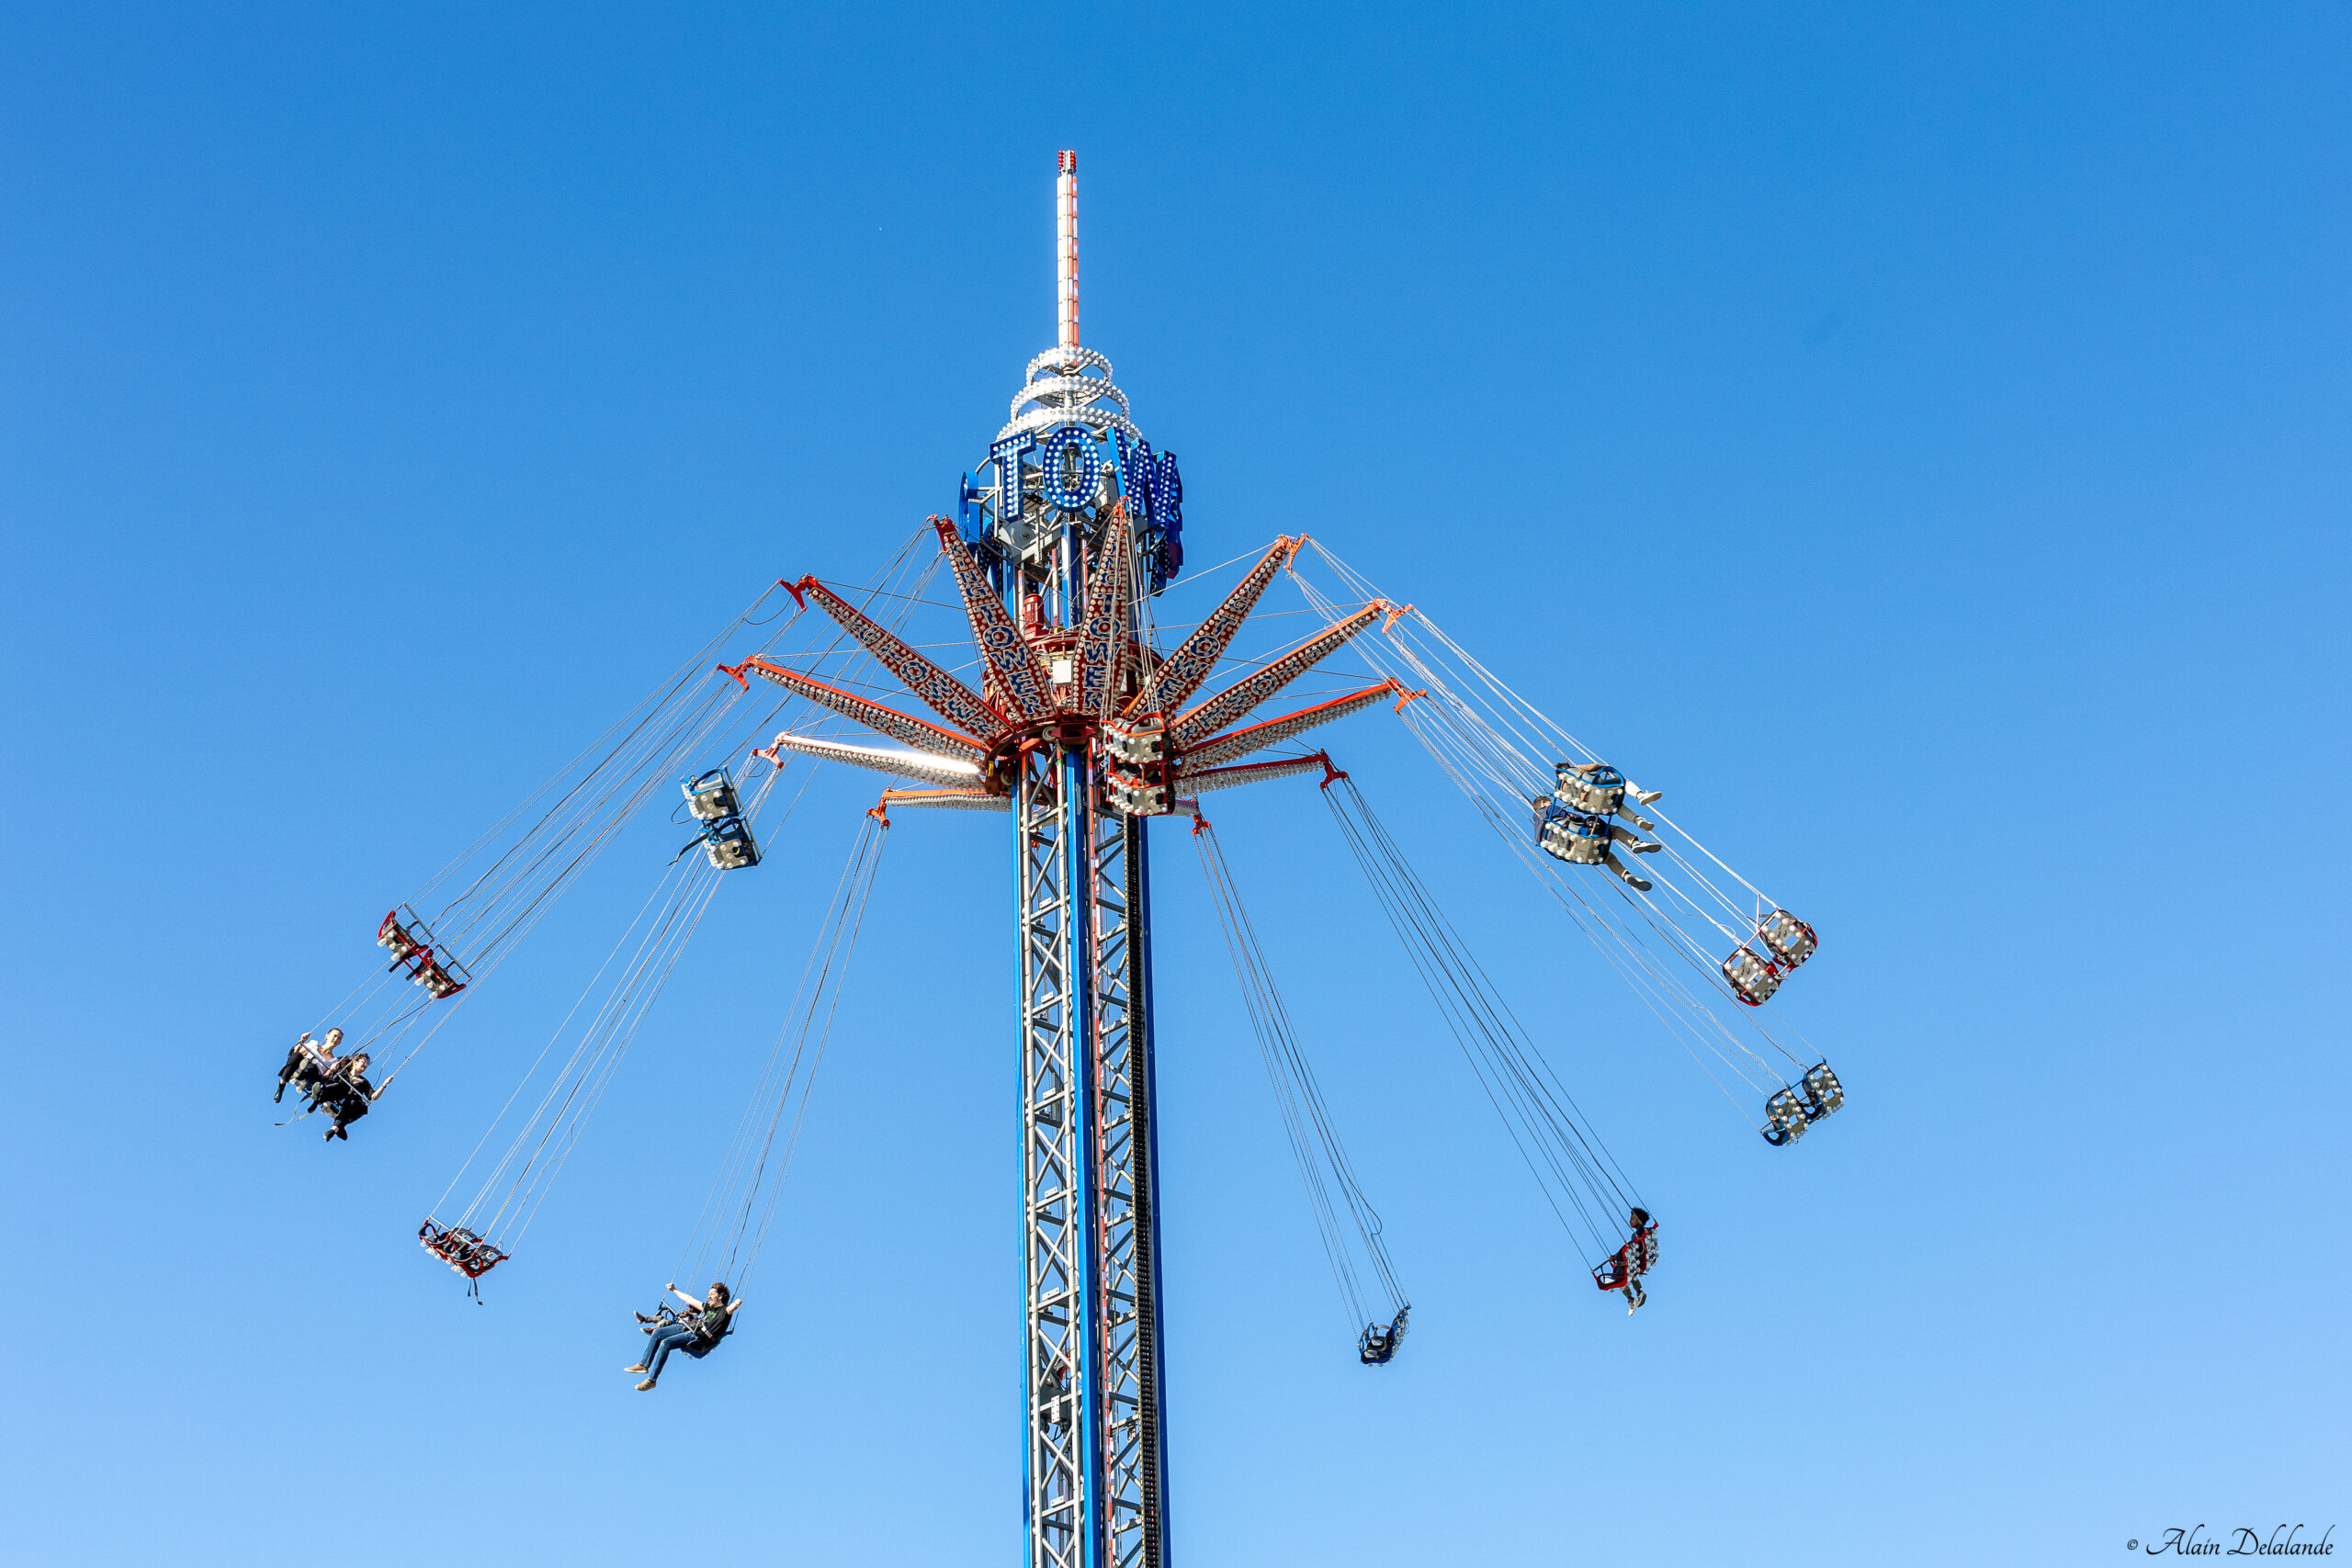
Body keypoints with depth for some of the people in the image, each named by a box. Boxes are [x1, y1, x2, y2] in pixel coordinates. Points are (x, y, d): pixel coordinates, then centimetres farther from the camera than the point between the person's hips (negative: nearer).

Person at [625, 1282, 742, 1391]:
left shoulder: (725, 1310, 0)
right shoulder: (708, 1307, 24)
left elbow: (733, 1306, -23)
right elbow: (690, 1299, 36)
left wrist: (737, 1303, -45)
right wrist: (674, 1290, 44)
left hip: (699, 1338, -9)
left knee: (665, 1343, -25)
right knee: (657, 1333, 1)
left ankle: (652, 1380, -21)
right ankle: (644, 1365, 7)